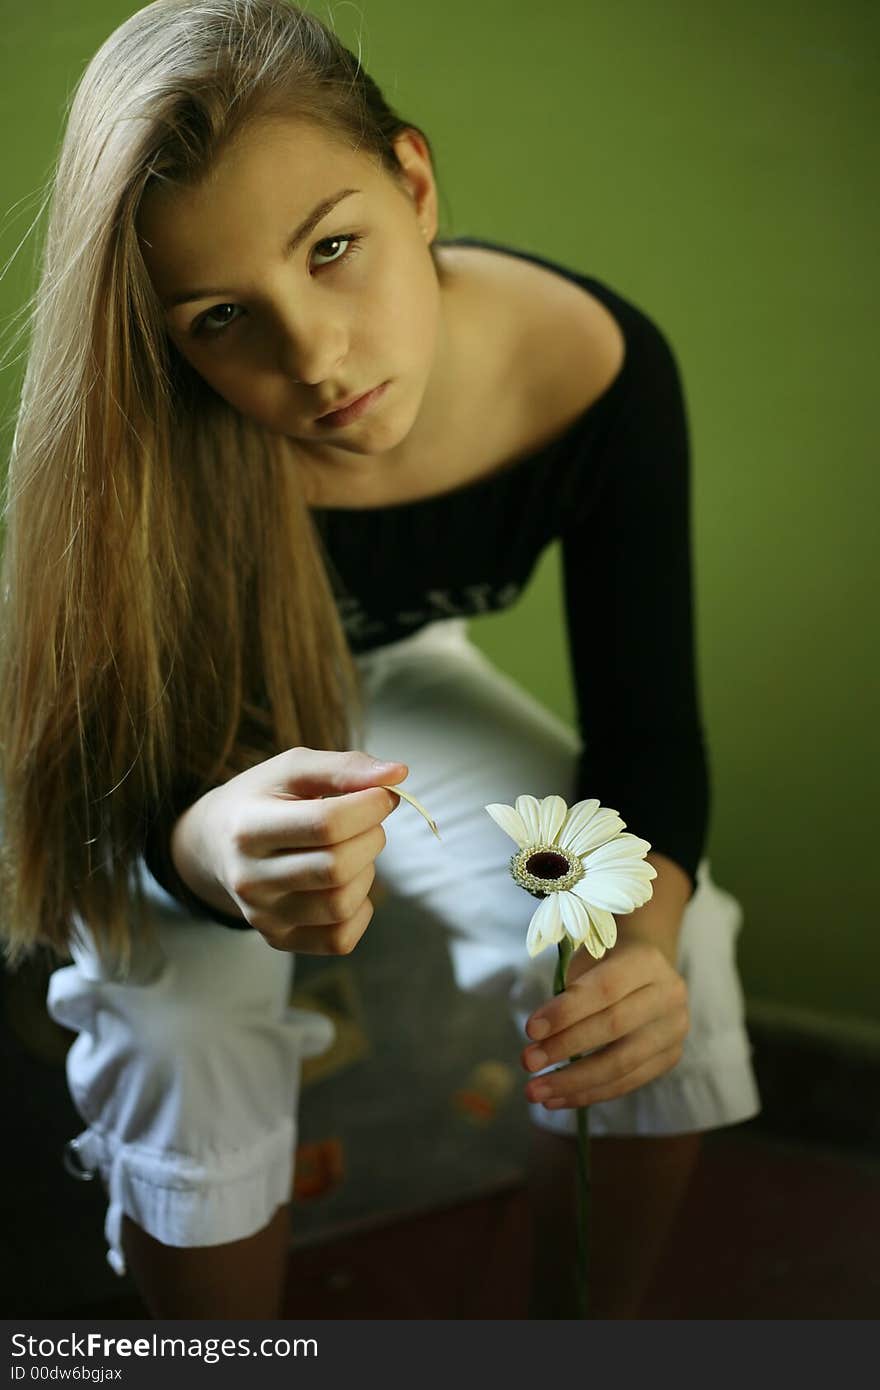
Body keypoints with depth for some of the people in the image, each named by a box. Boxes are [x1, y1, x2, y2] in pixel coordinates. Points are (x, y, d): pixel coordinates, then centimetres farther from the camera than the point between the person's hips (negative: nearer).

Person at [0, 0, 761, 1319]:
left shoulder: (599, 369, -28)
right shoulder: (149, 448, -36)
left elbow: (646, 731, -22)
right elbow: (122, 799, -32)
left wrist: (644, 934, -42)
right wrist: (206, 846, -57)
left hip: (396, 676, 3)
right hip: (188, 730, -2)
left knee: (670, 958, -17)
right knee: (178, 1024, -30)